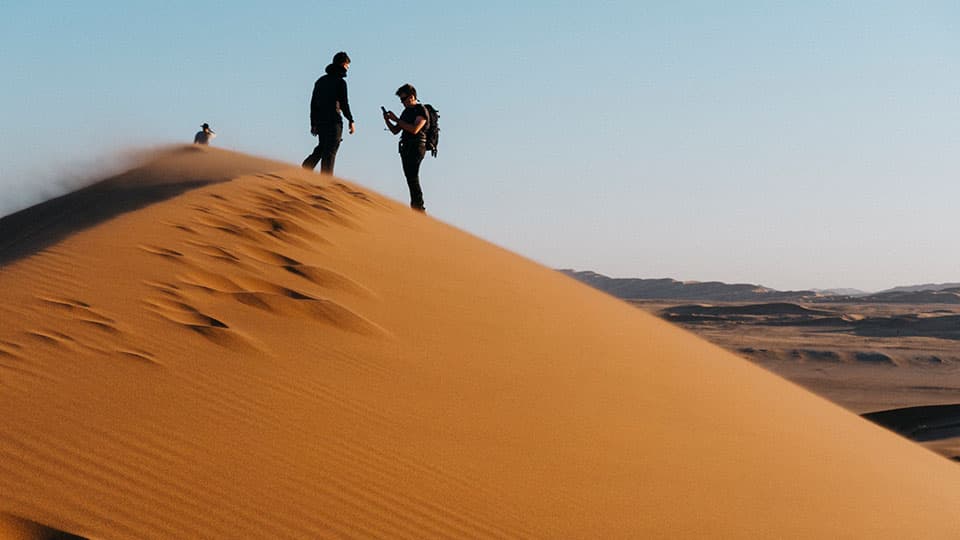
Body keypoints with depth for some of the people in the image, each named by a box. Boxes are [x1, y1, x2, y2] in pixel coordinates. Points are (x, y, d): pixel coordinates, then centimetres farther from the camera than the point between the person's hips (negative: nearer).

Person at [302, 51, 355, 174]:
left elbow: (313, 103, 15)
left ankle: (304, 170, 8)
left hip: (319, 121, 7)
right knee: (330, 152, -4)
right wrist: (351, 121, -3)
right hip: (333, 121, -7)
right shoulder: (340, 82, -8)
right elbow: (344, 104, -12)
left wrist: (313, 124, 19)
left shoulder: (321, 80, 14)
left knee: (322, 148, 21)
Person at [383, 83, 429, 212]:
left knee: (413, 177, -17)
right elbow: (395, 131, 22)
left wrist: (396, 119, -16)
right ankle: (415, 207, 6)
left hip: (416, 147, -8)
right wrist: (387, 120, 3)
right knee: (410, 178, 5)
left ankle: (419, 207, -18)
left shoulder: (422, 111, -6)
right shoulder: (406, 112, 20)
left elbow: (414, 129, -20)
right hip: (406, 147, 9)